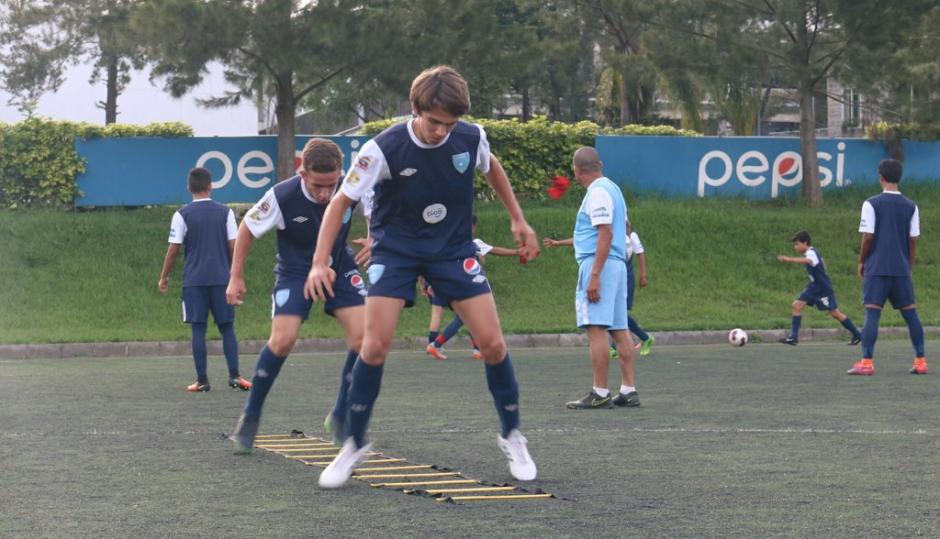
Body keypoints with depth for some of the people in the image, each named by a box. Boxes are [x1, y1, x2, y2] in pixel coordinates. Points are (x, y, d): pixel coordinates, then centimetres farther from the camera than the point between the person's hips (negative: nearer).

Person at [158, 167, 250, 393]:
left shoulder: (182, 214, -2)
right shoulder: (225, 212, 2)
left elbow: (173, 249, -2)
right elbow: (233, 246, 1)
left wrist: (164, 277, 9)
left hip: (194, 281, -1)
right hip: (222, 279, 1)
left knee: (198, 329, 2)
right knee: (227, 327, 7)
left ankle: (202, 380, 0)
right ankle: (234, 375, -3)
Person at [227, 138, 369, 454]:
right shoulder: (282, 197, -27)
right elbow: (247, 229, -9)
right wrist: (236, 277, -5)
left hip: (340, 268, 3)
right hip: (295, 271, -2)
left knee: (363, 335, -15)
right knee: (282, 339, -20)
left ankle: (341, 417, 2)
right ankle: (250, 418, 0)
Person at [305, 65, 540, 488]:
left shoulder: (471, 138, -12)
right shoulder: (384, 149, -22)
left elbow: (492, 169, 13)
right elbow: (341, 200, -15)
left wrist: (517, 219, 15)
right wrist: (320, 262, -24)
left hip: (454, 248, 2)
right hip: (396, 248, -2)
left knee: (492, 343, -6)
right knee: (375, 345, -16)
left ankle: (512, 437, 15)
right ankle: (354, 445, 1)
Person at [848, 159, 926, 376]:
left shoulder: (872, 204, -5)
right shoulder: (911, 206, 6)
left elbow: (868, 237, -8)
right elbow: (913, 240, 6)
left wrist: (861, 262, 5)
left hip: (876, 268, -3)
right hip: (902, 269, 3)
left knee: (872, 313, -5)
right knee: (910, 313, 10)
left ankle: (866, 362, -12)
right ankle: (920, 361, 11)